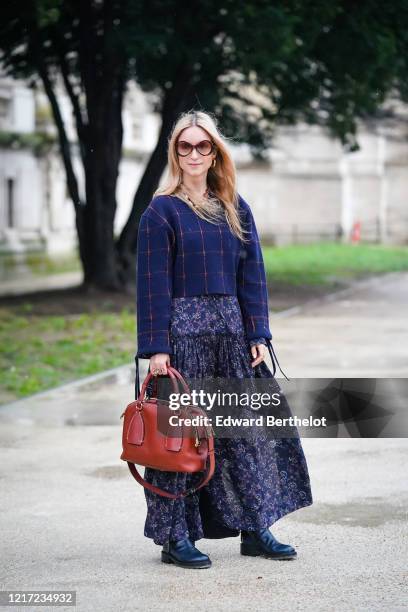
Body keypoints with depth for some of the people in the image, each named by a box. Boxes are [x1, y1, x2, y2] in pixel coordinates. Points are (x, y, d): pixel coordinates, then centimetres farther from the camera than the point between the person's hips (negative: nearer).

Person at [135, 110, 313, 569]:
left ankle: (255, 530, 15)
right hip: (183, 332, -5)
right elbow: (153, 284, -7)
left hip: (231, 333, 5)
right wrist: (157, 348, -12)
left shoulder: (235, 209, 11)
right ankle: (175, 537, 8)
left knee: (248, 427, 6)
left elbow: (252, 275, 11)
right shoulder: (161, 212, -3)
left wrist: (258, 335, 3)